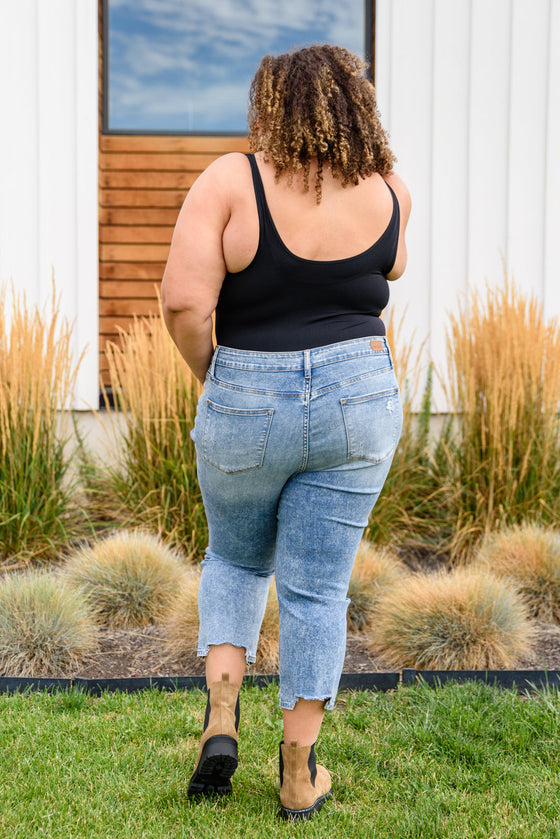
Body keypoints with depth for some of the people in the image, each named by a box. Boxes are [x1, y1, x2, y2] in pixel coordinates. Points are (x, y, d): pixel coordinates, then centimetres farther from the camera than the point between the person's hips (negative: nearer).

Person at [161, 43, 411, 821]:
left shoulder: (231, 180, -9)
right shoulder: (388, 194, 1)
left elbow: (184, 301, -18)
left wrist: (208, 374, 0)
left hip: (245, 407, -1)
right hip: (356, 402, 2)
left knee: (236, 560, 24)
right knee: (318, 588, 10)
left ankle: (221, 718, 9)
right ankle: (300, 773, 17)